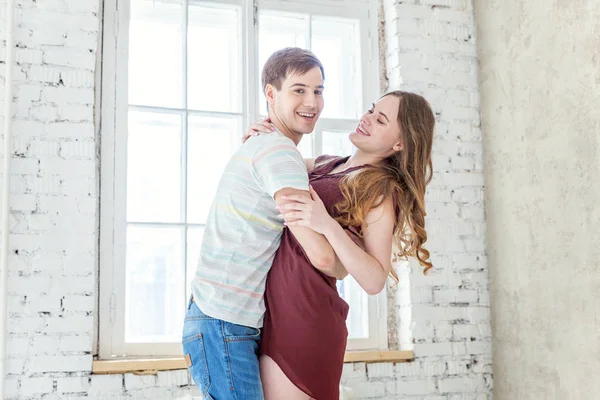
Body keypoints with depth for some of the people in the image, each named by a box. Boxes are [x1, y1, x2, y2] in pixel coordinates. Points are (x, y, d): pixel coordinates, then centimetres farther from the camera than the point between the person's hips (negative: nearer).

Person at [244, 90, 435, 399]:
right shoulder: (326, 165, 13)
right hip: (279, 310, 8)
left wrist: (328, 225, -29)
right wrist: (260, 137, 6)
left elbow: (375, 281, -16)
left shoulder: (381, 190, -8)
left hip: (304, 316, -8)